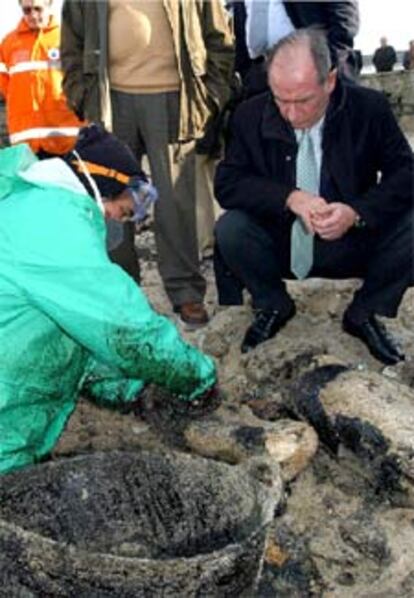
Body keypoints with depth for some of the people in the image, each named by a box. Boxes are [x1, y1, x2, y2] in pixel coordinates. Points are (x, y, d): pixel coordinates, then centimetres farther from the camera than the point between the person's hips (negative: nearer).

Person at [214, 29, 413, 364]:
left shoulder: (370, 109, -12)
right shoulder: (251, 116, -10)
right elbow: (227, 183, -10)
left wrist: (358, 212, -28)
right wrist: (289, 198, -27)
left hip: (350, 245, 0)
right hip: (279, 245, 0)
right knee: (229, 230, -28)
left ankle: (363, 314, 3)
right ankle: (274, 306, 3)